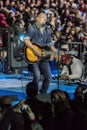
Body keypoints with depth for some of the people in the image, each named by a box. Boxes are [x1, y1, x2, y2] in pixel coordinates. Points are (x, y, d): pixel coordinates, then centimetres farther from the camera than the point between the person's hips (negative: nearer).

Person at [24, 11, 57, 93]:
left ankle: (43, 93, 19)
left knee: (48, 77, 1)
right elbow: (26, 40, -19)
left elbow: (50, 43, 18)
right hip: (33, 56, -6)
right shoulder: (32, 28, -6)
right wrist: (36, 50, -24)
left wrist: (55, 51, 0)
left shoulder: (47, 30, 13)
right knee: (37, 77, -17)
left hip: (43, 56, 6)